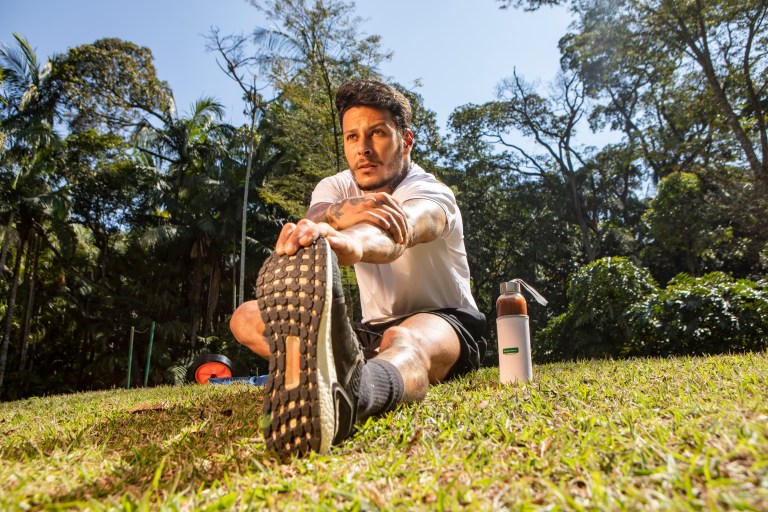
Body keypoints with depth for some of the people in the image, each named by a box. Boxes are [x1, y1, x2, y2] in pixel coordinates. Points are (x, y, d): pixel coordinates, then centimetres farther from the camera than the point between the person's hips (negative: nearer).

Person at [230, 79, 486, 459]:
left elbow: (395, 235, -41)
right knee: (246, 318, -10)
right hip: (372, 332, 6)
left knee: (405, 341, -43)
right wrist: (339, 216, -48)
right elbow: (314, 217, -23)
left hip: (446, 325, -5)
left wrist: (348, 244, -65)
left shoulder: (432, 194, -15)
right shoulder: (336, 188, 2)